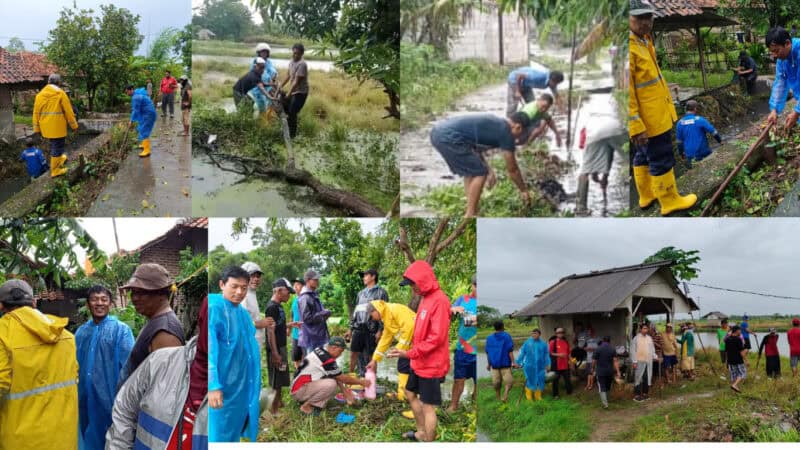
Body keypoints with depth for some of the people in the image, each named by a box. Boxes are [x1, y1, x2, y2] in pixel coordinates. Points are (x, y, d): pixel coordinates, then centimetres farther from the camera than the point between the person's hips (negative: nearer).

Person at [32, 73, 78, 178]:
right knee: (57, 146, 3)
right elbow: (68, 111, -9)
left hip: (46, 127, 6)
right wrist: (74, 125, 0)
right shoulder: (60, 93, -8)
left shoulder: (40, 94, 8)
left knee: (54, 144, 25)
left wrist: (37, 129, 14)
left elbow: (36, 112, 9)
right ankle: (55, 170, 7)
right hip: (57, 126, -6)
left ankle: (59, 159, 38)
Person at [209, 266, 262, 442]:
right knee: (220, 435, -3)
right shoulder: (214, 309, -15)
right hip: (223, 388, -8)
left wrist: (254, 385, 22)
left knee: (235, 433, 16)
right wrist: (212, 386, -29)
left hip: (243, 387, 8)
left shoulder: (243, 312, 12)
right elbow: (209, 349, -22)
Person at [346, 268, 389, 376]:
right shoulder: (361, 293, 19)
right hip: (358, 329, 5)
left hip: (371, 330, -5)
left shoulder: (381, 292, 1)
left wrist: (380, 330, -13)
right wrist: (350, 329, 16)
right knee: (354, 354, 4)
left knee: (371, 356, 0)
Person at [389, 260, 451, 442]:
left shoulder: (439, 301, -22)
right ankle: (422, 432, 38)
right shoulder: (426, 297, 9)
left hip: (431, 364, -10)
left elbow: (436, 338, -25)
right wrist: (412, 353, 12)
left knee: (428, 406, -3)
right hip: (420, 362, 10)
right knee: (410, 394, 23)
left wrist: (409, 353, -23)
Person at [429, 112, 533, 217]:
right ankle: (469, 217, 5)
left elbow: (476, 147, 32)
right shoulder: (505, 132, 0)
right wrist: (524, 190, 21)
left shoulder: (494, 123, 23)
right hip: (449, 137, -10)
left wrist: (489, 170, 28)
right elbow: (512, 169, 8)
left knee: (471, 171, 23)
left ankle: (472, 211, 28)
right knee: (480, 173, 1)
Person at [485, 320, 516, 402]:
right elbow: (510, 351, -11)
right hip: (505, 363, -4)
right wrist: (513, 362, -11)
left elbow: (487, 352, 11)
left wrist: (488, 363, 18)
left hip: (494, 364, 4)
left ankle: (498, 398, 19)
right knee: (508, 381, -1)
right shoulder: (506, 336, -6)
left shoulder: (489, 338, 7)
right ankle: (505, 395, -19)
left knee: (496, 382, 12)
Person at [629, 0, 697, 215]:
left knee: (644, 156, 21)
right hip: (648, 119, -10)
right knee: (661, 160, 2)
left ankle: (647, 195, 34)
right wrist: (636, 126, -27)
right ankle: (670, 201, 14)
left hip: (655, 115, 10)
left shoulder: (644, 41, 10)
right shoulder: (630, 47, -23)